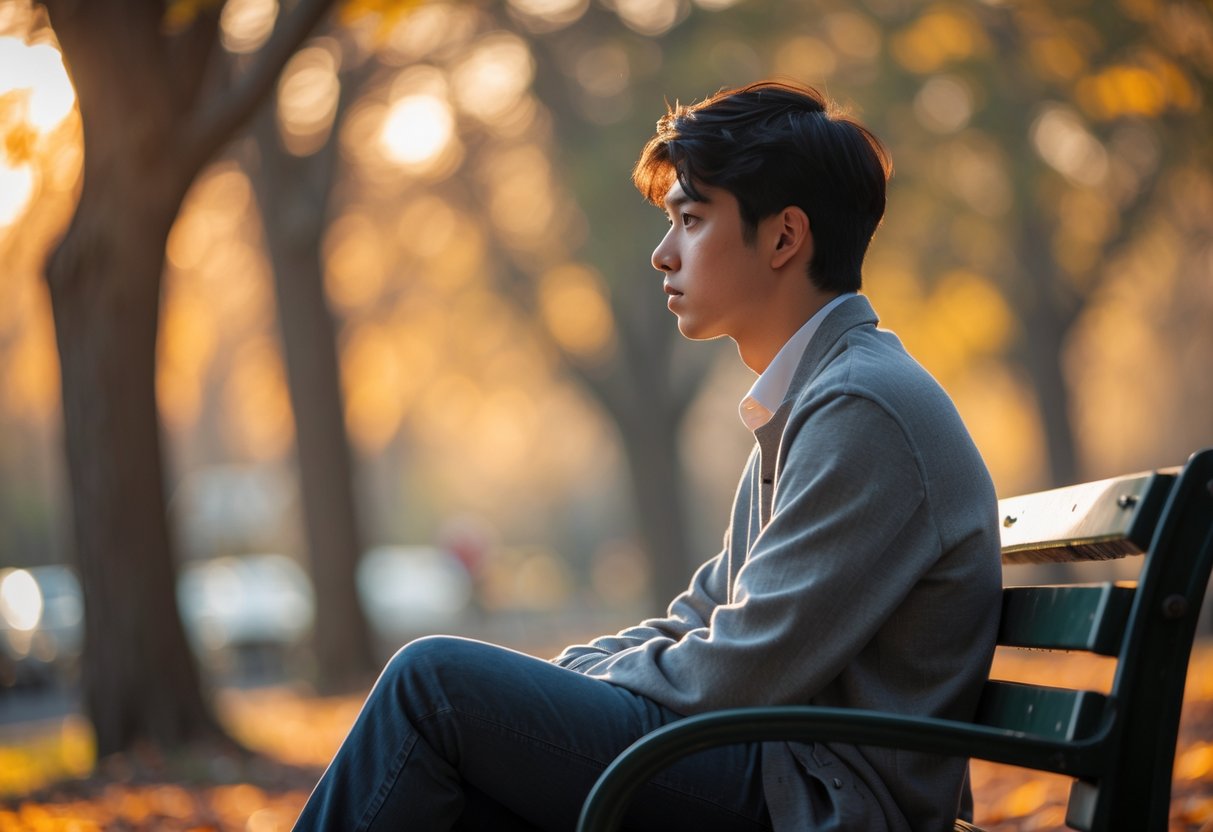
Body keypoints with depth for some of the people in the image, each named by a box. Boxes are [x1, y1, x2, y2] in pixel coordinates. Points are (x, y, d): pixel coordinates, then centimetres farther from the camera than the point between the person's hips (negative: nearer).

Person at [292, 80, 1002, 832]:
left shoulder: (865, 409, -16)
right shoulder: (813, 398, 18)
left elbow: (738, 677, -18)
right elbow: (705, 624, 19)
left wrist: (569, 682, -4)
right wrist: (552, 681, 5)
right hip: (782, 771, 10)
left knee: (435, 682, -13)